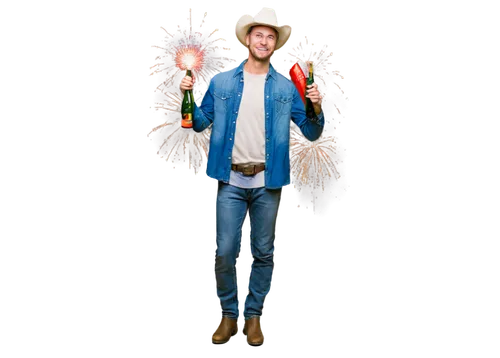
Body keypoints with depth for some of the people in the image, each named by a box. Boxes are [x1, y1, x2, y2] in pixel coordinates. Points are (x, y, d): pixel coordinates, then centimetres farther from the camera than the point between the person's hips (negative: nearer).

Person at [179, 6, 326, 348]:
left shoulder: (285, 86, 4)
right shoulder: (221, 81, 5)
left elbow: (311, 133, 4)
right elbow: (200, 122, 9)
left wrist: (318, 109, -15)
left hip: (268, 181, 0)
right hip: (231, 179, 0)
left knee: (263, 253, 9)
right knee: (225, 252, 0)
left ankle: (254, 314, 24)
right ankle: (229, 313, 19)